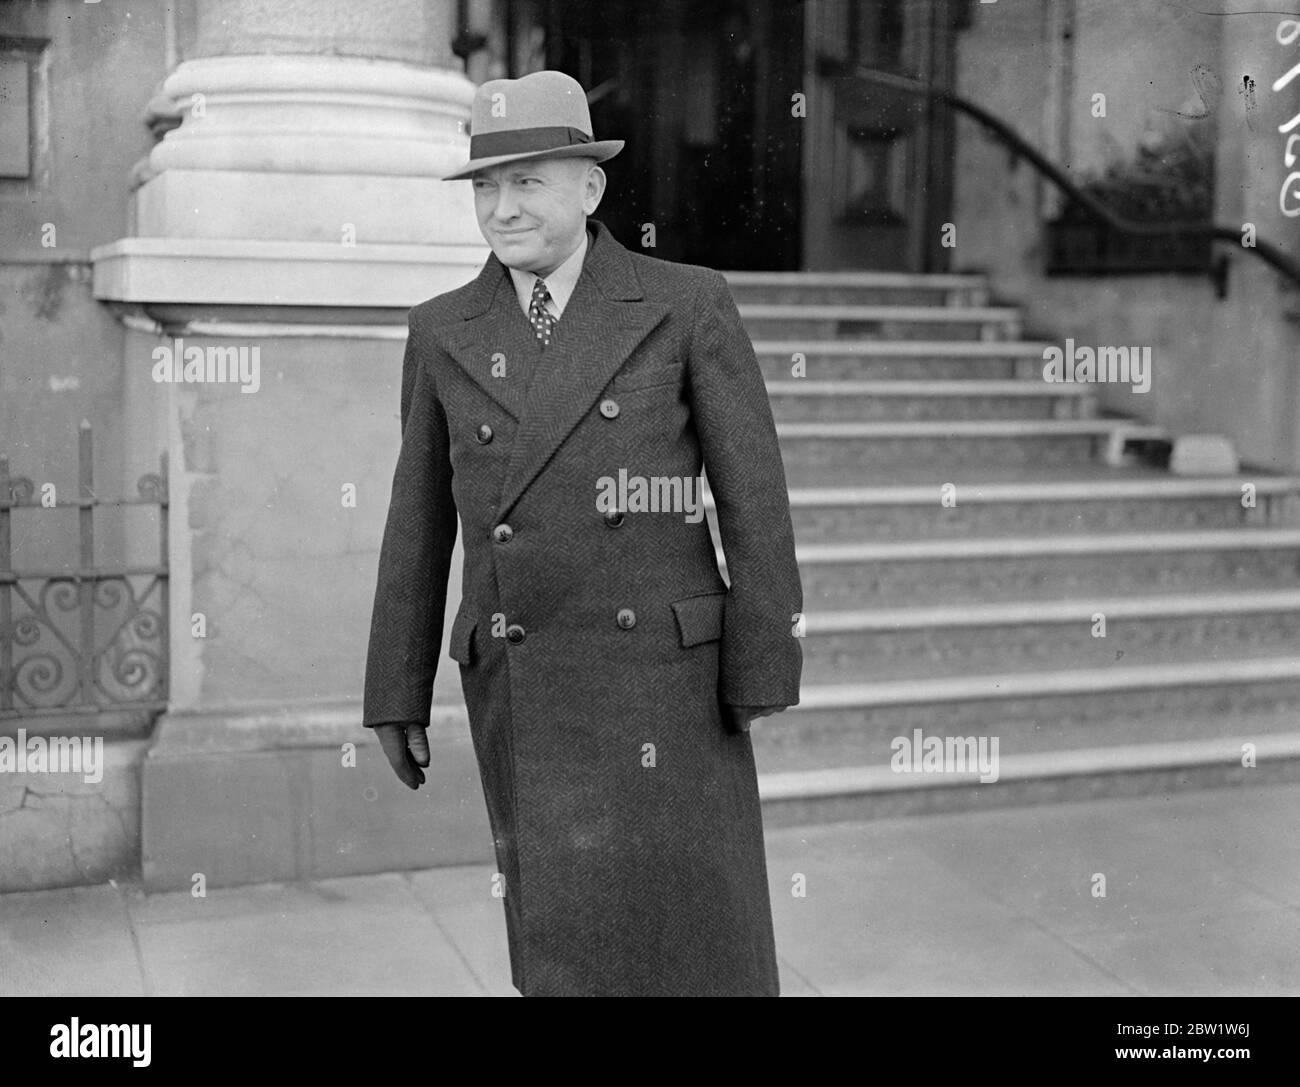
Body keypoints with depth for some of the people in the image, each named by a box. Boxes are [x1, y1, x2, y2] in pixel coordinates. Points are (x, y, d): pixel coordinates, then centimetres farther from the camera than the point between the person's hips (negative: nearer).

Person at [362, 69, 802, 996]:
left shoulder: (689, 304, -2)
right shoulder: (445, 333, 6)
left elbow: (754, 495, -3)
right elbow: (420, 522, 9)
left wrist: (765, 671, -7)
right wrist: (397, 698, 8)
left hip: (663, 674, -2)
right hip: (522, 688, 3)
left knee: (692, 936, 0)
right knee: (567, 942, 5)